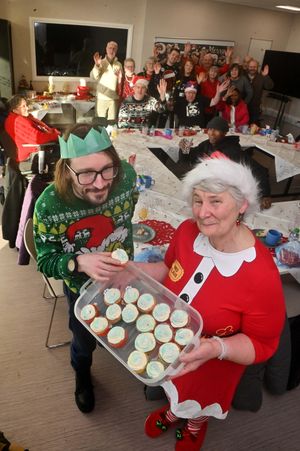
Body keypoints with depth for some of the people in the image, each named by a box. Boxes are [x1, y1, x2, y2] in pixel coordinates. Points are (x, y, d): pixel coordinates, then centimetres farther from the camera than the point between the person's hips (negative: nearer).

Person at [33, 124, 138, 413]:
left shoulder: (126, 175, -28)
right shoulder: (49, 206, -35)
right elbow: (45, 262, -22)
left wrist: (122, 244, 6)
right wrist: (79, 263, -41)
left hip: (123, 275, 2)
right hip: (82, 287, -2)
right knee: (85, 339, 25)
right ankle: (82, 375, 62)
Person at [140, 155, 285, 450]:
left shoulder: (262, 276, -37)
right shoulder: (187, 231, -22)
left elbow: (262, 344, -22)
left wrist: (216, 348, -39)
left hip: (212, 364, -3)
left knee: (200, 401, 32)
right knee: (174, 388, 36)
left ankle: (195, 426, 70)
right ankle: (174, 411, 73)